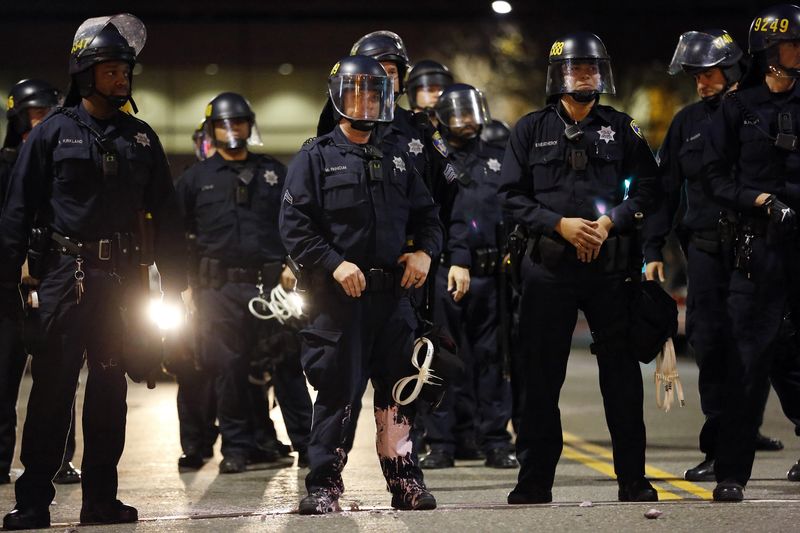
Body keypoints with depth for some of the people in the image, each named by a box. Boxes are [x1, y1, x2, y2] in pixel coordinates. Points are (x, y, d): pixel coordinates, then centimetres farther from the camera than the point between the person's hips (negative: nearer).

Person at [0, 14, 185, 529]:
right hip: (66, 274, -3)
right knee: (52, 389, -4)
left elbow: (165, 214, 13)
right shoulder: (53, 132, 1)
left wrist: (174, 283, 7)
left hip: (123, 277, 4)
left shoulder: (140, 138, 11)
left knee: (110, 390, 7)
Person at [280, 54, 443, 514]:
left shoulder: (396, 159, 17)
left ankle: (404, 478, 15)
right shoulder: (316, 158, 1)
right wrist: (335, 264, -16)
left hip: (393, 292, 5)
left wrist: (424, 252, 2)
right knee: (338, 390, -4)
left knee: (399, 388, 7)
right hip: (340, 296, -4)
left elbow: (426, 213, 22)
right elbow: (295, 225, -5)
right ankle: (324, 484, 3)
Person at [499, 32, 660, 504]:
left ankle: (633, 479, 8)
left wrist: (610, 222, -10)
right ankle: (535, 480, 10)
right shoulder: (532, 129, 8)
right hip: (550, 266, 0)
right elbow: (512, 194, 3)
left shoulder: (622, 129, 9)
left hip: (612, 265, 0)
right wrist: (560, 224, -9)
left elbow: (647, 188, 5)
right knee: (541, 374, 3)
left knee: (622, 371, 2)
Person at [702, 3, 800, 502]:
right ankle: (732, 472, -4)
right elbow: (716, 175, 3)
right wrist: (758, 200, -11)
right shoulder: (739, 107, 4)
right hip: (759, 241, -2)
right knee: (750, 354, -6)